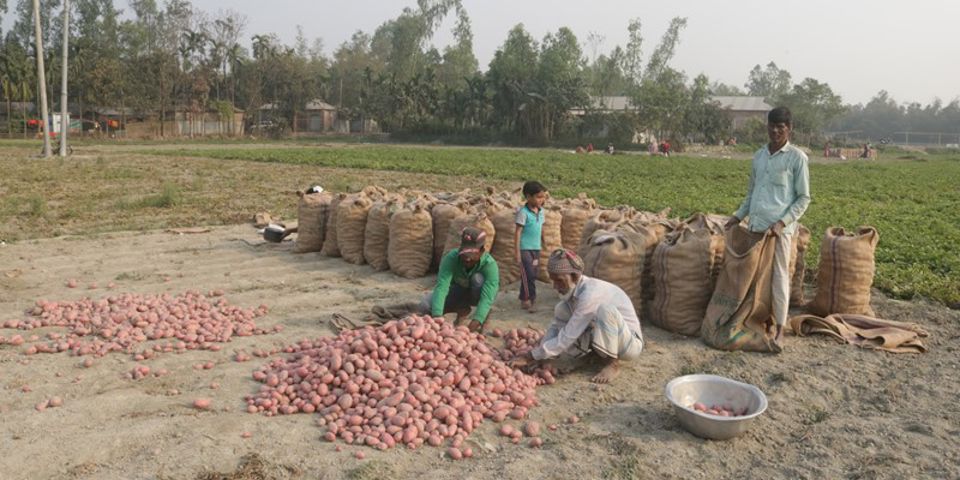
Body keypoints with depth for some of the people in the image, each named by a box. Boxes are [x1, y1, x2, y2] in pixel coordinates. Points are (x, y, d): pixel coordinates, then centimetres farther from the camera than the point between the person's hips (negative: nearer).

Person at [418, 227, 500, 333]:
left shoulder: (490, 264, -34)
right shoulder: (451, 258, -31)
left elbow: (487, 297, -43)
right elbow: (441, 287, -41)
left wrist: (475, 322, -59)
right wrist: (437, 316, -56)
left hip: (478, 295, -2)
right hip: (458, 291, 2)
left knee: (478, 278, -37)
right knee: (425, 306, -22)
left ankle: (485, 316, -10)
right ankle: (462, 309, 6)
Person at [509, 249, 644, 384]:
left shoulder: (590, 294, -30)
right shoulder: (572, 289, -5)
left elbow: (567, 337, -30)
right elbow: (556, 327, 0)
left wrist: (531, 356, -25)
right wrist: (540, 356, -13)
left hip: (631, 343, -8)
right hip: (603, 339, 8)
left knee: (605, 308, -36)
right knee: (561, 310, -7)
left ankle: (612, 363, -16)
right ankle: (597, 353, 3)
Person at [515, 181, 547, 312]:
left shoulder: (541, 211, 7)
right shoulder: (523, 212, -13)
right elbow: (518, 232, -13)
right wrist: (517, 251, -15)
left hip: (536, 248, 7)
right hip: (525, 248, -7)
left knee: (533, 275, 10)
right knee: (528, 274, -9)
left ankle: (524, 299, 21)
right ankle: (528, 299, -1)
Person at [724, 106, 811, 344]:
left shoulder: (797, 157, -3)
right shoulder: (759, 155, 13)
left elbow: (804, 198, -4)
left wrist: (783, 222, -14)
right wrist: (739, 215, 13)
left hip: (779, 228, -5)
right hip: (755, 224, 6)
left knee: (779, 276, -1)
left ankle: (779, 327, 7)